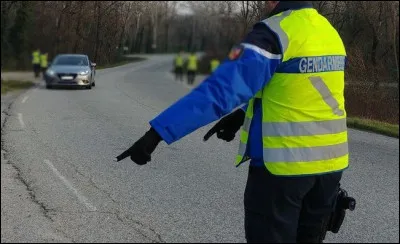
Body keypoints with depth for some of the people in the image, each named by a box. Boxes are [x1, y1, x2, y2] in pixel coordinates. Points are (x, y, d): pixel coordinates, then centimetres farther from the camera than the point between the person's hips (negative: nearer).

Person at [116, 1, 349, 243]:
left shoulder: (275, 33, -16)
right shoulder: (330, 31, 8)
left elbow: (219, 90, -24)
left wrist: (158, 131, -24)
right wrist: (243, 114, 12)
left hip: (284, 165, -7)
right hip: (329, 163, 7)